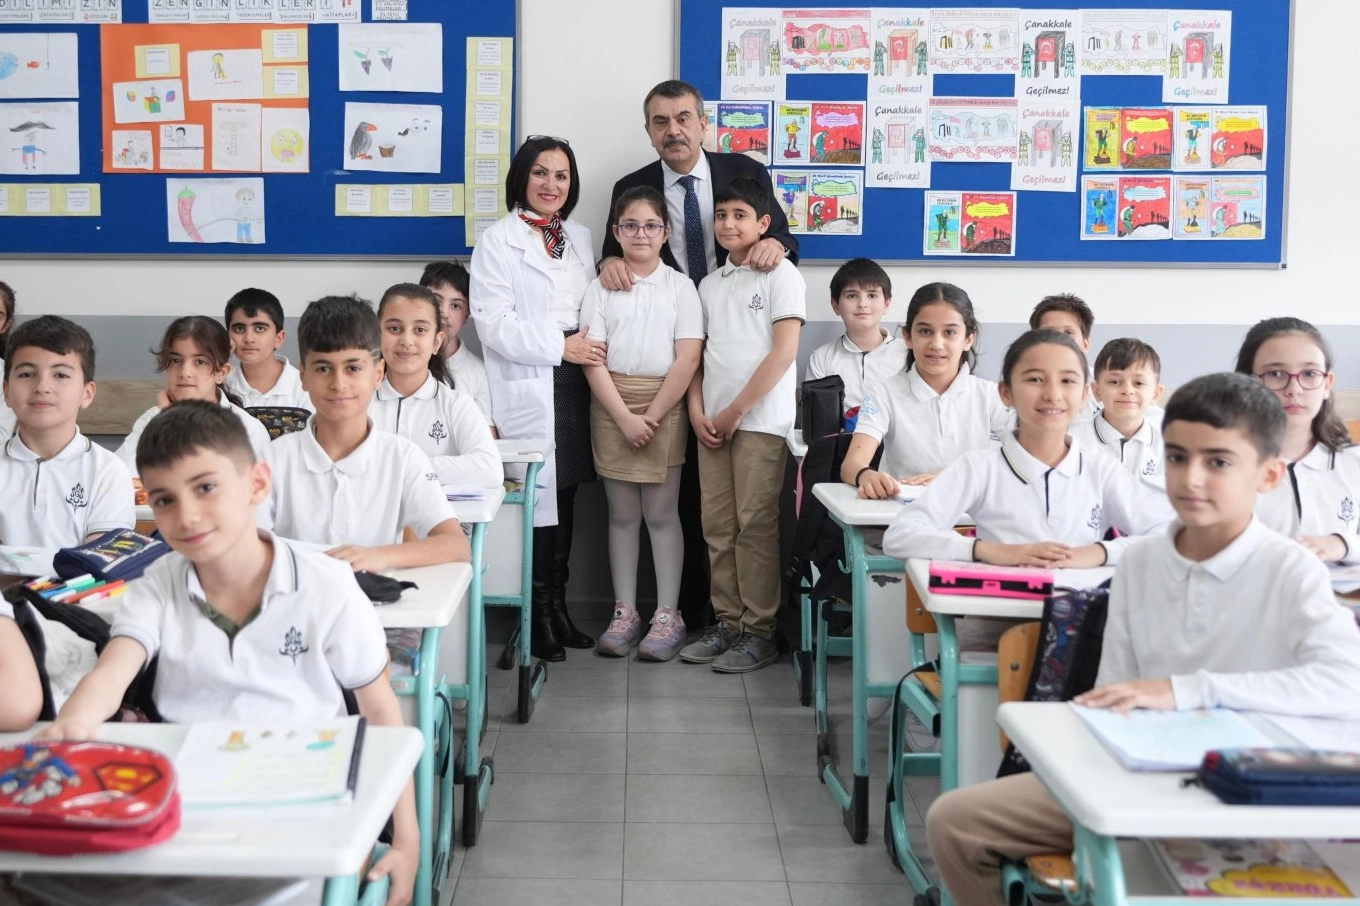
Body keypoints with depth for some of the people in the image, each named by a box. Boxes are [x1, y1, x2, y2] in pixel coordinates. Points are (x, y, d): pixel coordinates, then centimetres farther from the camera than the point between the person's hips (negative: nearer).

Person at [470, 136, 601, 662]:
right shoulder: (497, 242, -2)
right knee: (537, 498, -6)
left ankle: (558, 606, 18)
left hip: (572, 385, 6)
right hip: (526, 391, -5)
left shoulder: (580, 238, 17)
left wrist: (590, 344, 4)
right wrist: (561, 346, -13)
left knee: (566, 498, 8)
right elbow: (493, 323, -11)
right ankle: (538, 615, 4)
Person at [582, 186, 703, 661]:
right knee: (622, 513, 6)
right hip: (612, 408, 2)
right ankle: (624, 613, 12)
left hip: (665, 407, -1)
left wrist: (651, 417, -11)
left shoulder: (680, 287, 3)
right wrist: (625, 417, -12)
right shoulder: (601, 289, 5)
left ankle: (667, 615, 6)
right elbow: (592, 359, -3)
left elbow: (687, 359, -5)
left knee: (661, 512, 0)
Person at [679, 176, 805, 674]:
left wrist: (736, 411, -11)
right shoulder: (710, 283, 16)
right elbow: (698, 352, 17)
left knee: (756, 526, -5)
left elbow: (784, 352, -10)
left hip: (760, 420, -6)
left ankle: (760, 631, 3)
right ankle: (727, 621, 16)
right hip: (712, 422, 6)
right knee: (718, 526, 7)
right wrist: (697, 410, 1)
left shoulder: (781, 275, -3)